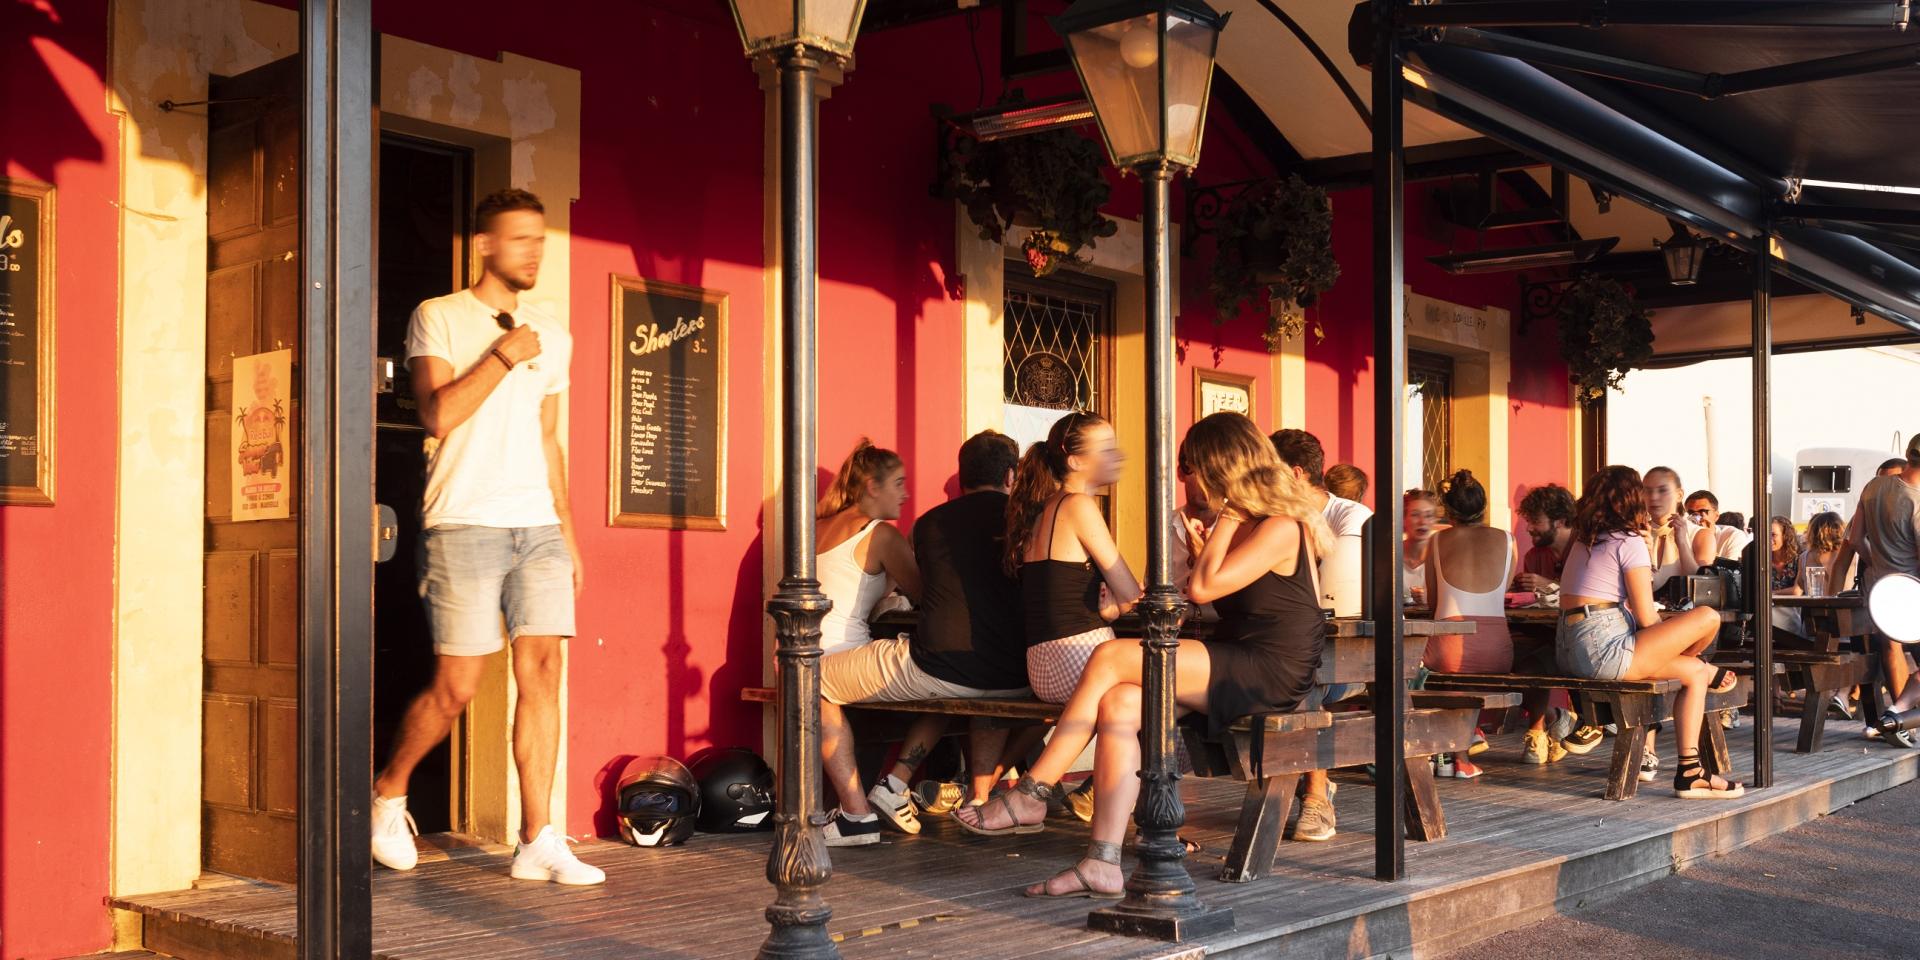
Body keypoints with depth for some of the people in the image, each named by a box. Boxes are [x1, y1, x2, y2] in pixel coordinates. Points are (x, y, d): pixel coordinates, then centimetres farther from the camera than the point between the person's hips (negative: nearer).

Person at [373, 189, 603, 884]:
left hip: (538, 524, 5)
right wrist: (503, 356, -9)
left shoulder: (552, 335, 18)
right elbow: (439, 413, -11)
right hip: (464, 522, -4)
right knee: (457, 686, -4)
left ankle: (538, 841, -2)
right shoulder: (439, 318, 3)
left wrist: (566, 533, 16)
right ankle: (389, 792, 23)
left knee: (543, 671, -5)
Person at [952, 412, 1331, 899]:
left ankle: (1031, 794, -13)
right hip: (1232, 671, 9)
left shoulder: (1280, 528, -11)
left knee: (1110, 657, -20)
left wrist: (1227, 515, -10)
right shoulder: (1249, 524, 20)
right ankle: (1103, 863, -23)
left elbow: (1203, 587, -19)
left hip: (1270, 674, -9)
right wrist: (1204, 552, 8)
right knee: (1118, 704, -15)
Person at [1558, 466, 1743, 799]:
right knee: (1707, 618, -6)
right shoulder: (1629, 542, -6)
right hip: (1603, 650, -10)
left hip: (1570, 652, 10)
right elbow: (1647, 618, -8)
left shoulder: (1584, 542, 20)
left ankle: (1689, 773, 19)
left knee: (1695, 673, 18)